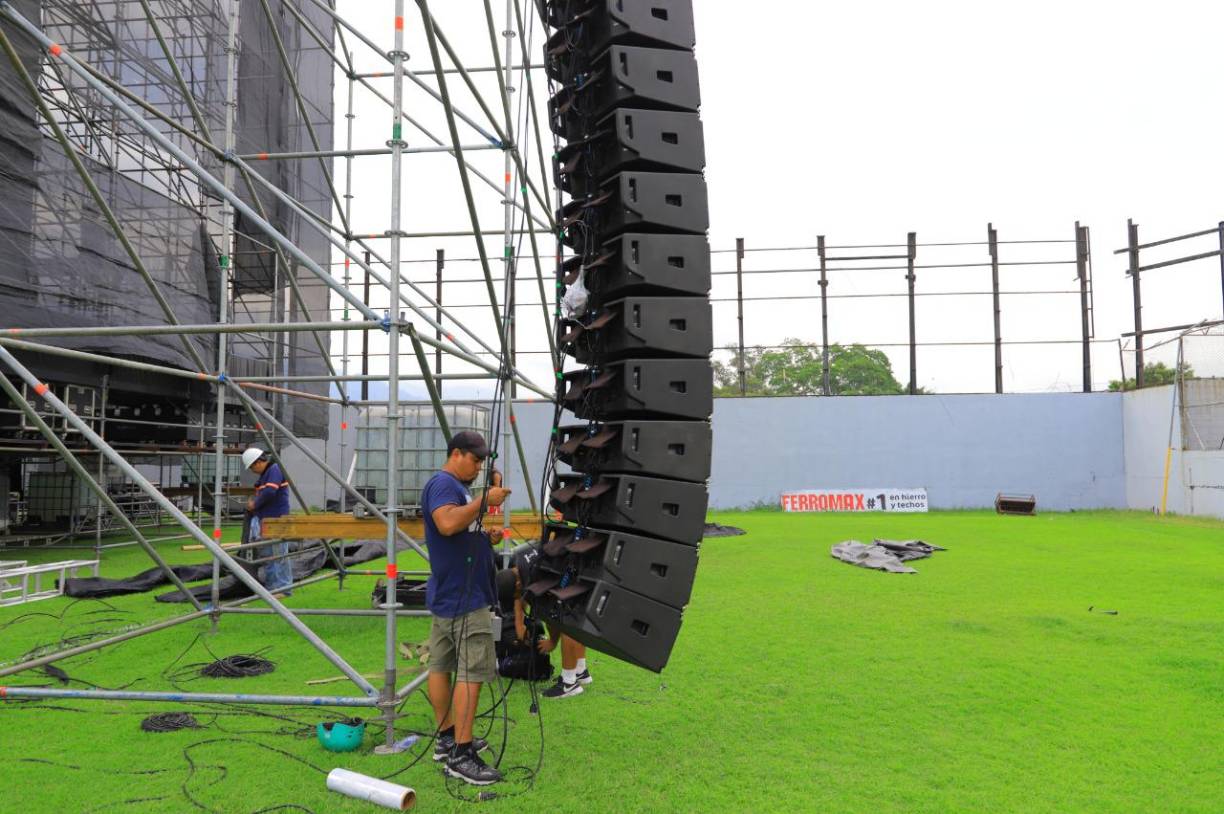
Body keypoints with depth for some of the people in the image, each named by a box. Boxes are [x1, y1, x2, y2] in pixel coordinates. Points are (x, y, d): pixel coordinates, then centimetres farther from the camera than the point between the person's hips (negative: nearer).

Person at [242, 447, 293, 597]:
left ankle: (284, 588, -3)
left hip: (276, 519, -10)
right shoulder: (265, 472, 19)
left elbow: (269, 492, -23)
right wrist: (253, 502, 6)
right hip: (265, 519, 10)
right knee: (265, 553, 13)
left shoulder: (275, 469, -12)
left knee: (278, 554, -7)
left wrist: (255, 504, -10)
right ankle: (270, 586, 20)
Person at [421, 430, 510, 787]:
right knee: (471, 672, -9)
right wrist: (485, 500, -24)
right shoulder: (443, 483, -14)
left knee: (441, 665, 14)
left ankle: (447, 738, 23)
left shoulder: (457, 487, 19)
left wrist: (487, 537, 9)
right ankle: (461, 755, -6)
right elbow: (447, 523, -32)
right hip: (463, 597, -11)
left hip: (446, 595, 11)